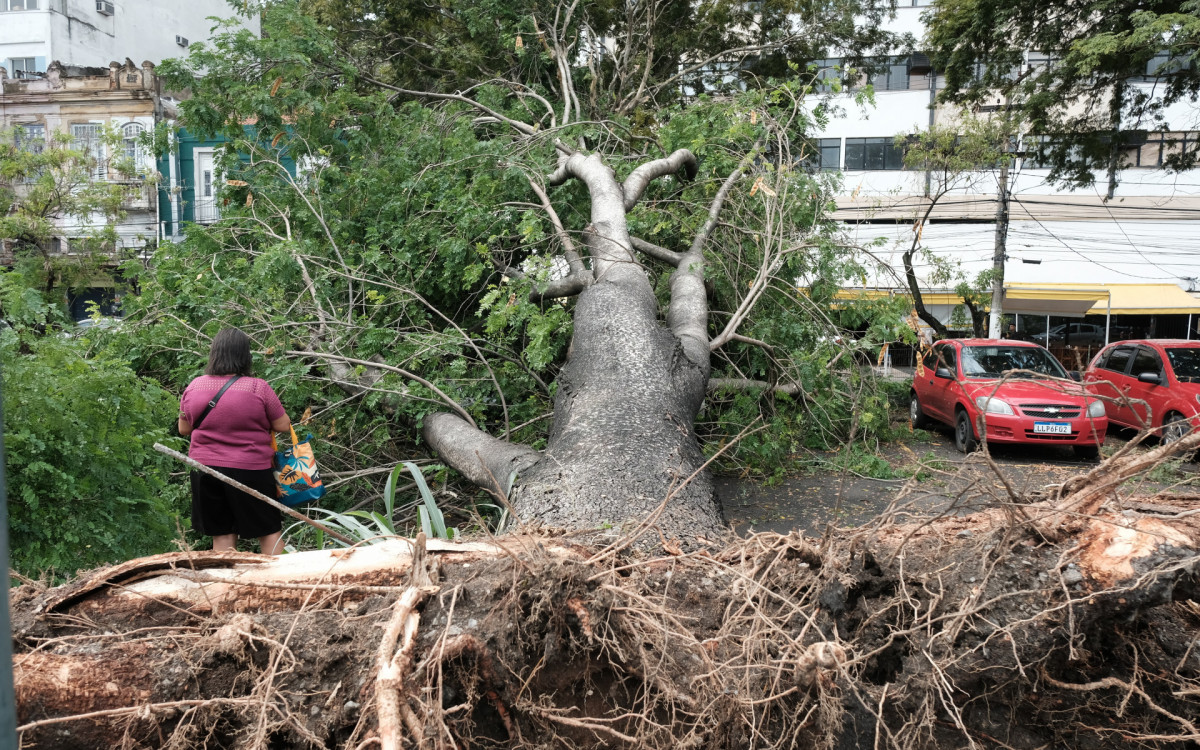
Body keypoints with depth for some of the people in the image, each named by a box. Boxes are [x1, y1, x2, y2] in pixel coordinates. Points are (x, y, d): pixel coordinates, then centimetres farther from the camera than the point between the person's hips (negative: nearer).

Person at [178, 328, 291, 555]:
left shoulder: (194, 387, -1)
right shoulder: (258, 388, -13)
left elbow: (183, 429, 11)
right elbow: (283, 425, -5)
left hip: (205, 471, 4)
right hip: (250, 471, -3)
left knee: (222, 536, 12)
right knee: (269, 531, 9)